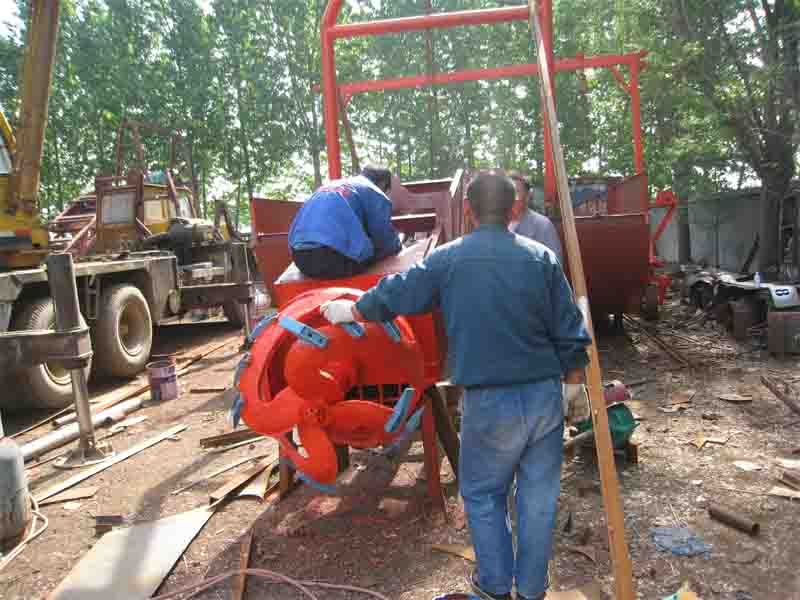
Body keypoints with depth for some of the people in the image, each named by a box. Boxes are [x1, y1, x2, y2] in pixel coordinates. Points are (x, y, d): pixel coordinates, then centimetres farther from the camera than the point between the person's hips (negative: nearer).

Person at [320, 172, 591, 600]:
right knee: (539, 496, 16)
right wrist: (574, 379, 17)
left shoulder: (448, 259, -6)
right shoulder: (541, 257, 0)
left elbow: (394, 294, 5)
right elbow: (570, 329, 2)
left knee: (482, 494, 18)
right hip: (546, 394, 3)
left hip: (490, 402, -3)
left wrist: (348, 310, 22)